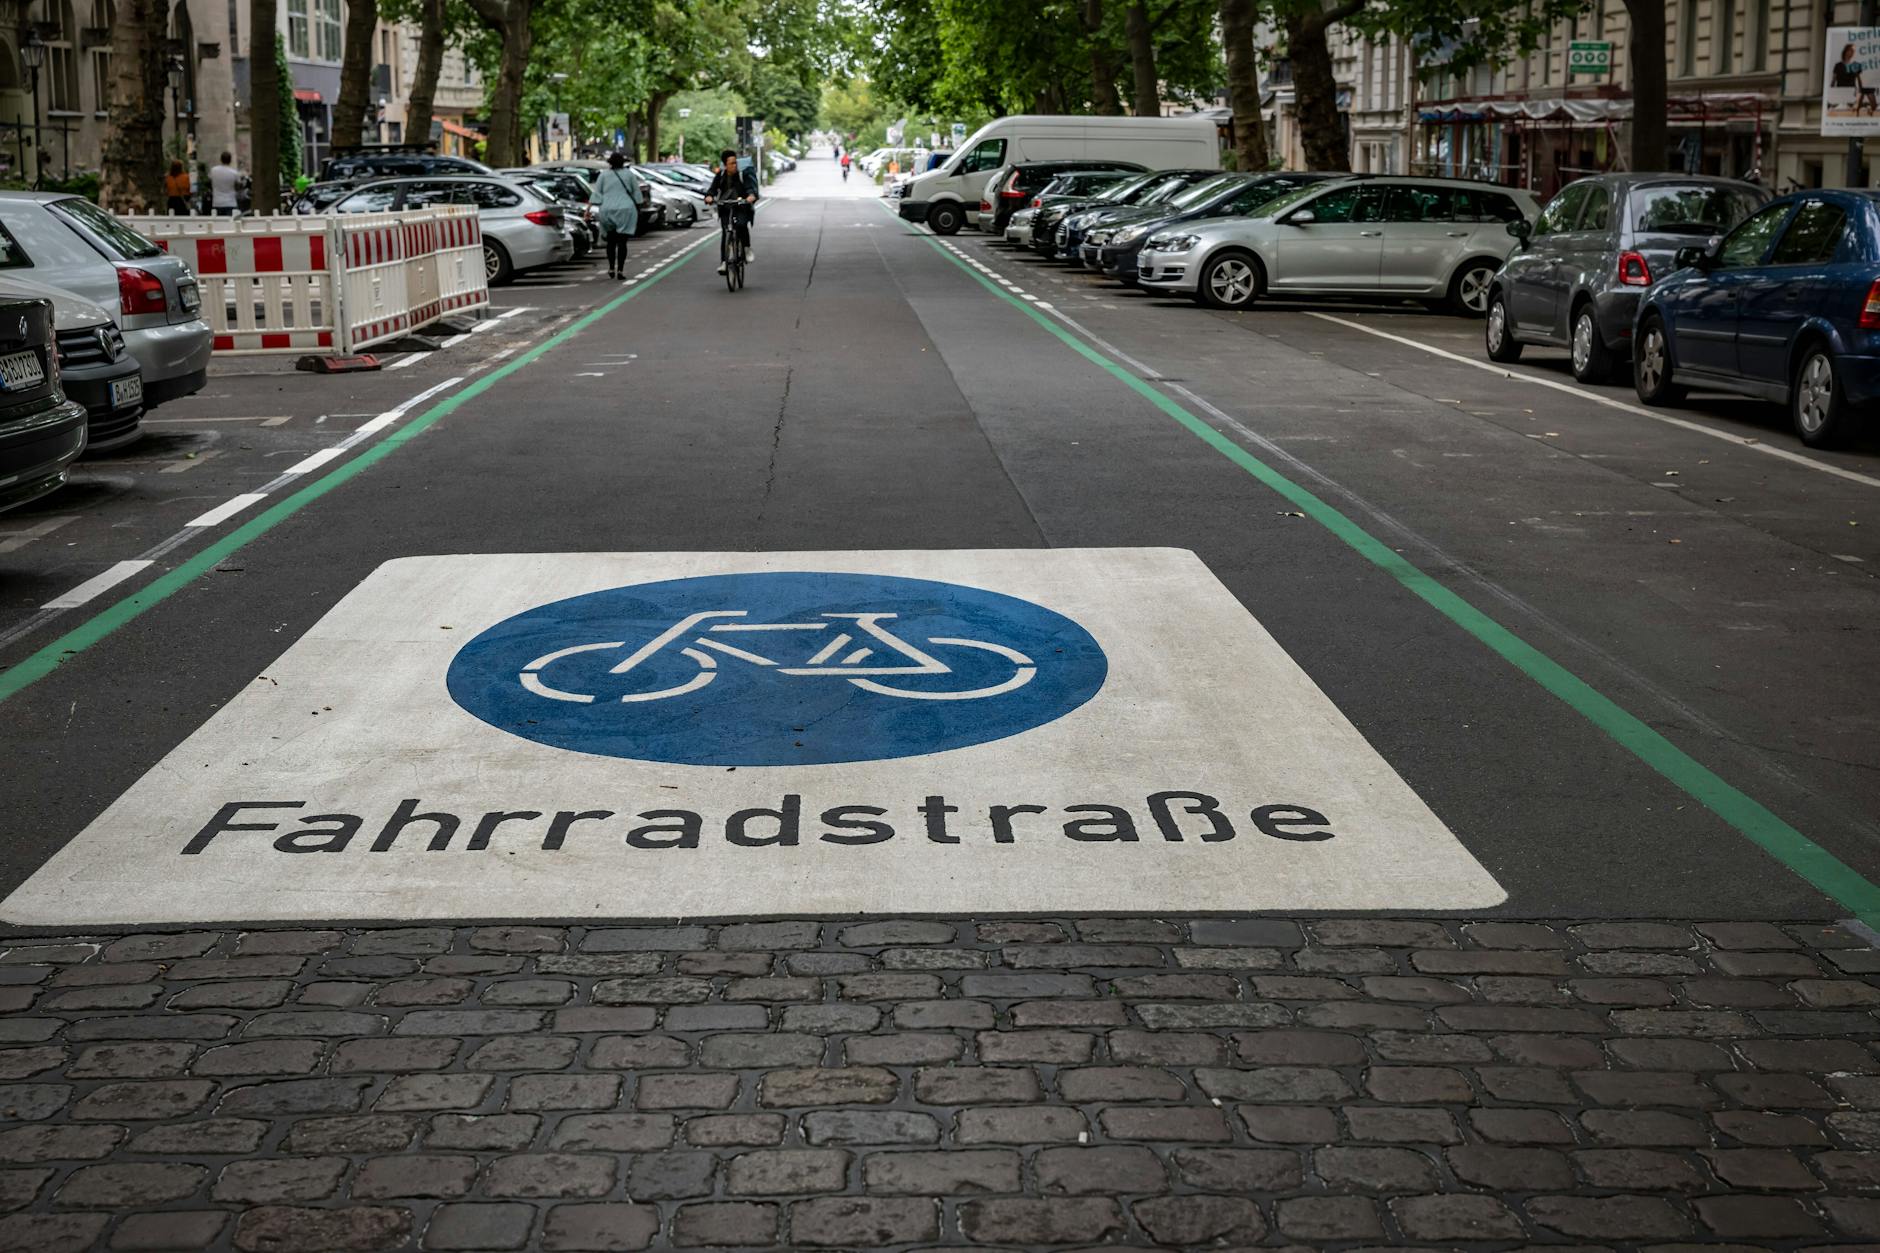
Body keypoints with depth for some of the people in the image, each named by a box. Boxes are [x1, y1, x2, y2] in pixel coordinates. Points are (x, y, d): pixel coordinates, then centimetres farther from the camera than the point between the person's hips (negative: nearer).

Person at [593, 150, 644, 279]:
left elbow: (597, 194, 1)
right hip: (625, 210, -1)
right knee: (622, 241, -2)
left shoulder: (604, 175, 4)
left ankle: (611, 268, 14)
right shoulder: (629, 174, 4)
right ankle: (620, 270, -10)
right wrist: (638, 210, 14)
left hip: (607, 211, 1)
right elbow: (637, 193, 6)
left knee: (611, 241, 16)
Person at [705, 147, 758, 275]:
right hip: (725, 207, 2)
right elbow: (713, 188, -4)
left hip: (742, 207, -2)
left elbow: (751, 186, -18)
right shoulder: (720, 175, 2)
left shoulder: (743, 174, -5)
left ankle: (746, 248, -9)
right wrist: (709, 196, -28)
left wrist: (752, 195, -41)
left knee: (742, 224, -30)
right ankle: (724, 261, 0)